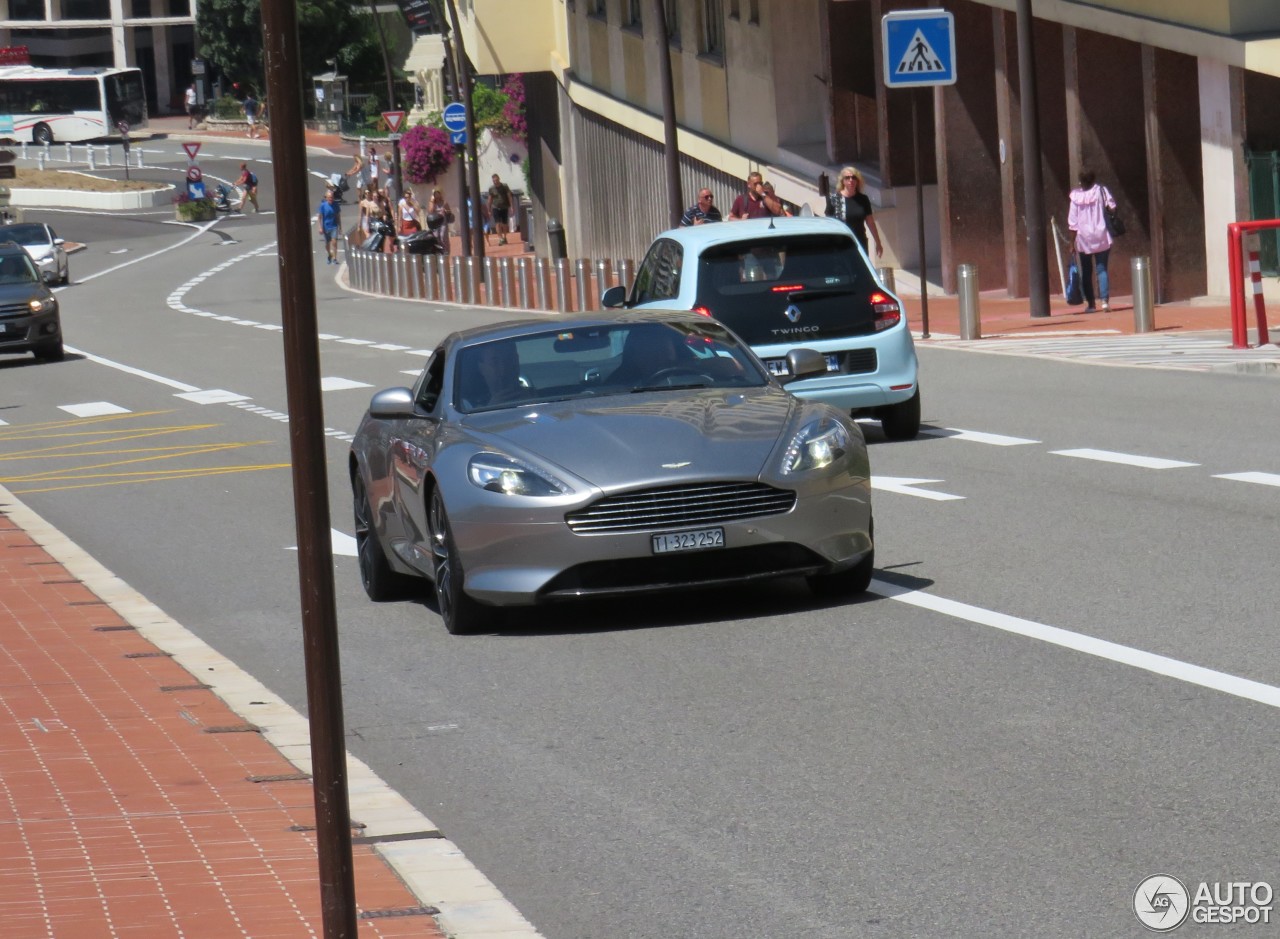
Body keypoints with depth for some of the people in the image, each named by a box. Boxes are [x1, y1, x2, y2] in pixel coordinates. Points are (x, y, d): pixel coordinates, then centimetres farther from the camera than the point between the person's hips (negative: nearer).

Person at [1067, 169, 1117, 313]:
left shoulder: (1076, 197, -3)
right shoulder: (1100, 191, -3)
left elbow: (1072, 222, -2)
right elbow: (1112, 206, -13)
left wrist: (1072, 242, 4)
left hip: (1083, 238, 0)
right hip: (1101, 237, 0)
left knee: (1086, 272, 10)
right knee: (1102, 269, 0)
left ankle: (1090, 303, 9)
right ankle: (1105, 300, -18)